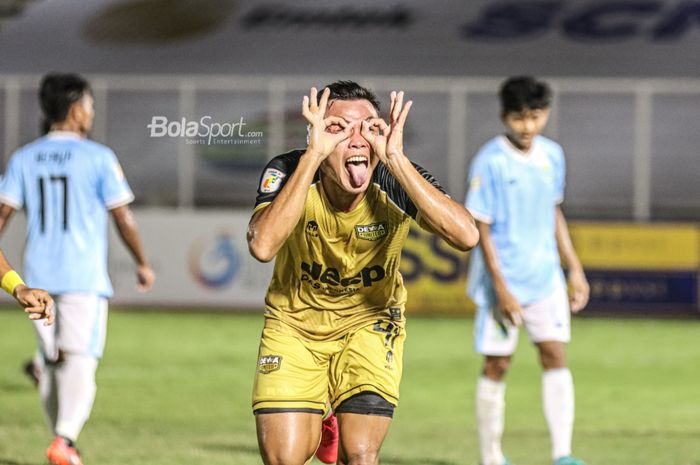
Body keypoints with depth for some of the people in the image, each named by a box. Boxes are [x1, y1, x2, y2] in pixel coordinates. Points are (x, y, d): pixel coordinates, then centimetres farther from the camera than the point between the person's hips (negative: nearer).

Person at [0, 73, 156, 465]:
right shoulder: (98, 158, -5)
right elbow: (124, 218, -4)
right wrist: (143, 264, 9)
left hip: (38, 276, 5)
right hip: (84, 277, -5)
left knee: (52, 362, 15)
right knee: (81, 362, -9)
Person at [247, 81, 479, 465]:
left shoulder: (395, 182, -22)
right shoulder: (287, 171, -23)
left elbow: (466, 236, -39)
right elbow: (262, 245, -42)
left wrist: (395, 160, -41)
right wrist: (312, 156, -43)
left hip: (370, 323, 0)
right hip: (293, 321, 0)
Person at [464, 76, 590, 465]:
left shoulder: (552, 155, 3)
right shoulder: (490, 162, -14)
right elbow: (481, 229, -13)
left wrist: (574, 269, 15)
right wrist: (502, 290, -16)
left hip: (545, 276, 5)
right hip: (503, 278, -5)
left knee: (555, 355, -5)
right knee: (496, 365, 3)